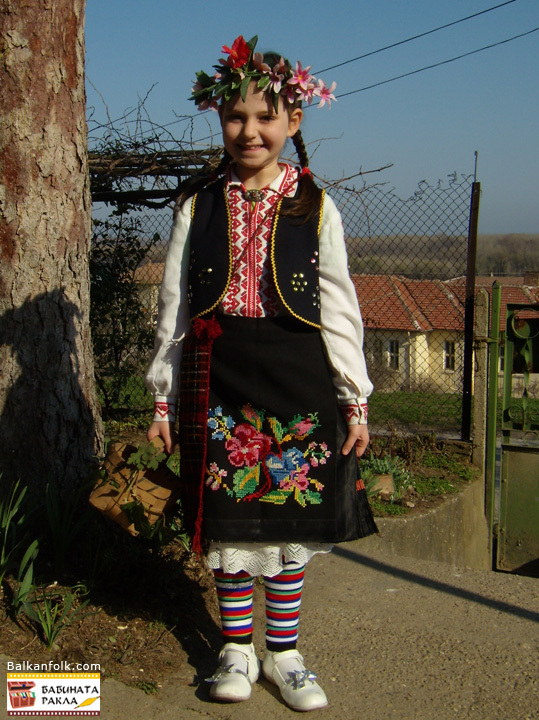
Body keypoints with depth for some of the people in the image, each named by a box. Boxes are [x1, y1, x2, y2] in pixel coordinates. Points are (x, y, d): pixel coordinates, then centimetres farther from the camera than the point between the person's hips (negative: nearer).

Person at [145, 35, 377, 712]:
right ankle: (236, 649, 25)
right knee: (230, 520, 7)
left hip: (297, 381, 0)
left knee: (290, 522, 7)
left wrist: (356, 399, 1)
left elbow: (340, 309, 4)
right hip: (218, 378, 1)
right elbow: (173, 305, 8)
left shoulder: (314, 207, 4)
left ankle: (283, 652, 24)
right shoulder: (198, 206, 6)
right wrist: (163, 397, 6)